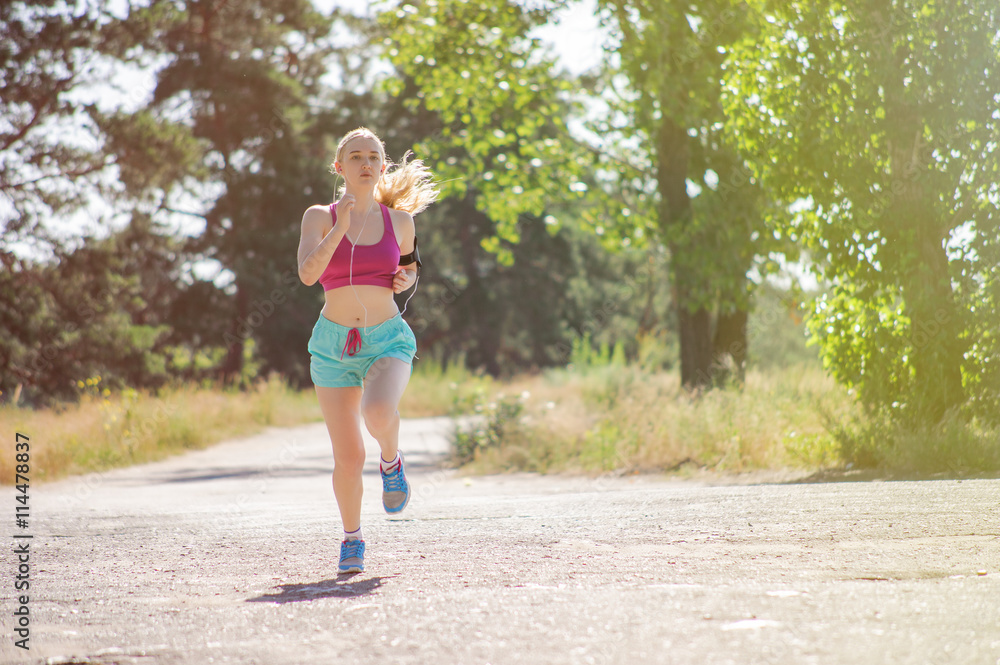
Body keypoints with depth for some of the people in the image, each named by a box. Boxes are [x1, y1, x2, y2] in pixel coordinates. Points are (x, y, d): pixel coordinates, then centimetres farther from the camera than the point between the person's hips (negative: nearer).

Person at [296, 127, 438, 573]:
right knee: (348, 457, -1)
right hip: (334, 344, 0)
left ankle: (391, 461, 3)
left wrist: (407, 279, 0)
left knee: (378, 412, -32)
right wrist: (341, 228, -26)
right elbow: (307, 274, -17)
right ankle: (352, 537, 24)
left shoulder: (399, 220, 5)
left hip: (388, 340, 0)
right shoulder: (319, 217, -1)